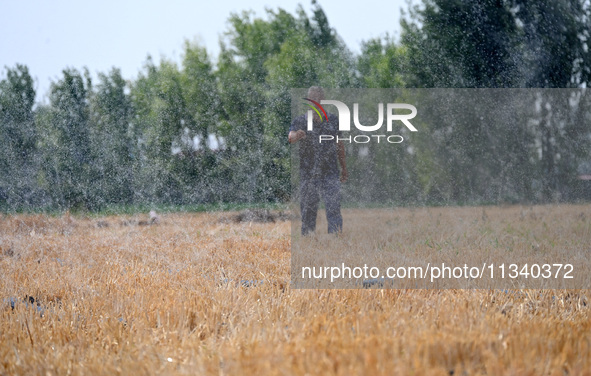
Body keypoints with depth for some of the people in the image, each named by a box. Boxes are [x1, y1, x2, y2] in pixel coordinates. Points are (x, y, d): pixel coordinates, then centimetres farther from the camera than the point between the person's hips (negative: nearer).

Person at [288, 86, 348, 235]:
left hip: (330, 174, 0)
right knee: (308, 212, 5)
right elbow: (290, 137, -21)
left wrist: (344, 167, 19)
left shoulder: (333, 120, 7)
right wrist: (296, 136, -45)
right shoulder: (300, 121, -1)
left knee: (334, 210, -9)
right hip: (308, 176, 0)